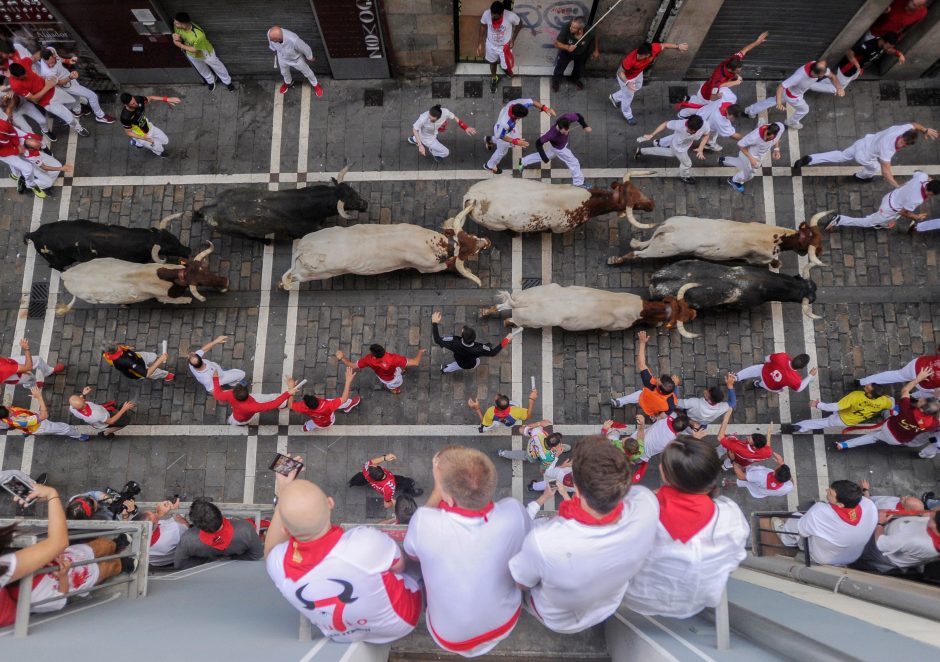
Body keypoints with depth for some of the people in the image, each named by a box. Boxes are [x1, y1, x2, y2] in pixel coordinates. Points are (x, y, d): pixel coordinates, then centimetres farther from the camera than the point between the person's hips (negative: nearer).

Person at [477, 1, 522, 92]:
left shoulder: (511, 16, -34)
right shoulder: (486, 14, -29)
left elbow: (519, 24, -12)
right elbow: (483, 26, -7)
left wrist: (512, 39, -14)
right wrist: (480, 43, -3)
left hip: (504, 46, -1)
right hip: (491, 45, 2)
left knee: (506, 66, 18)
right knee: (492, 62, 27)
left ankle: (506, 67, 58)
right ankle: (494, 78, 59)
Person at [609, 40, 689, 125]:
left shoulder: (654, 49, -33)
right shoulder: (630, 59, -46)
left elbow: (663, 45, -10)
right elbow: (620, 72, -32)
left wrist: (678, 46, 3)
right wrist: (627, 83, -49)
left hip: (638, 73, 6)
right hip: (627, 77, -6)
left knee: (637, 88, 32)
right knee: (628, 96, 16)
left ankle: (615, 97, 58)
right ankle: (628, 116, 48)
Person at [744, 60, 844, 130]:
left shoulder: (817, 66, -27)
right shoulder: (799, 76, -46)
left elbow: (832, 76, -13)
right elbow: (780, 87, -42)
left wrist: (839, 88, -29)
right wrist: (779, 102, -58)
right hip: (792, 95, -6)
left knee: (774, 100, 29)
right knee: (804, 109, 20)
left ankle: (751, 110, 46)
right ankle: (791, 122, 51)